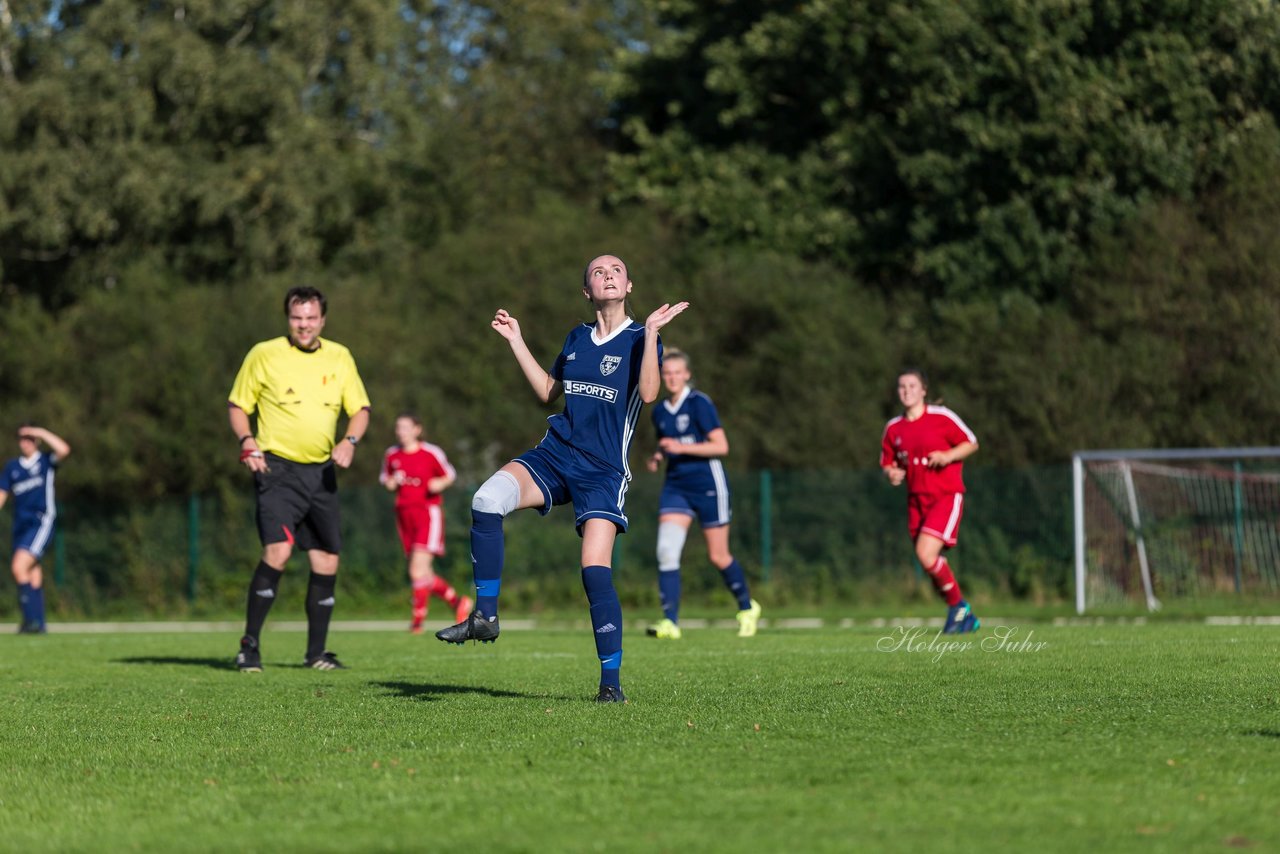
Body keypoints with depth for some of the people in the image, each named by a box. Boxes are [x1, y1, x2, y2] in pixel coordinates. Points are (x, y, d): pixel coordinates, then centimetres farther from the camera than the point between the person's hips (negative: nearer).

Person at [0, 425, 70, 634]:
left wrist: (41, 432, -13)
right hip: (21, 526, 6)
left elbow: (63, 449, -19)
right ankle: (38, 625, 11)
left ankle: (31, 618, -18)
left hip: (41, 522, -5)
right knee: (32, 577, 6)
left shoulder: (45, 461, 1)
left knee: (19, 567, -20)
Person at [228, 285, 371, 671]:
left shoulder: (340, 357, 9)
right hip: (278, 468, -5)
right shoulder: (264, 354, -2)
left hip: (321, 471, 5)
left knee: (327, 561, 4)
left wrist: (349, 441, -8)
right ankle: (250, 645, -12)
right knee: (278, 549, -21)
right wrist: (247, 442, -13)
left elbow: (360, 409, 12)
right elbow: (237, 405, 5)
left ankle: (316, 652, 17)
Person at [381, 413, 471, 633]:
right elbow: (385, 479, 20)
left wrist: (440, 484, -13)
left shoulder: (432, 453, -3)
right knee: (422, 574, 7)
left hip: (428, 510, -5)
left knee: (419, 568, -18)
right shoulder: (391, 455, 8)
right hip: (404, 514, 5)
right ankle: (457, 601, 25)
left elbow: (450, 475, 8)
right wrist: (392, 482, -3)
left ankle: (418, 616, -13)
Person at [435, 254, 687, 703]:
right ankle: (485, 615, -16)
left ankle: (611, 681, -5)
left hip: (604, 470, -4)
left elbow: (648, 394, -18)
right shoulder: (577, 338, 15)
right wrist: (516, 341, 24)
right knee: (487, 499, -24)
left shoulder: (640, 339, -1)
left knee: (595, 570, -16)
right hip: (555, 454, 4)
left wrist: (651, 332, -23)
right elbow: (548, 391, 27)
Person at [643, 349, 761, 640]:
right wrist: (657, 458, 3)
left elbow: (721, 446, -15)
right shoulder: (660, 412, 10)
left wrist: (681, 447, -23)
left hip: (707, 485, -5)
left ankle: (747, 607, 30)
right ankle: (670, 621, -17)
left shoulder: (699, 403, -11)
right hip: (675, 487, 5)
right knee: (666, 550, -15)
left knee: (718, 556, 5)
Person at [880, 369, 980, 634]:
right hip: (917, 500, 6)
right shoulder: (893, 428, 8)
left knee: (926, 554, -21)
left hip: (946, 496, -6)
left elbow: (971, 443, 2)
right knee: (931, 562, 5)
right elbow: (887, 464, 17)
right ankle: (964, 617, 21)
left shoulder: (941, 417, -6)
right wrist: (892, 473, -6)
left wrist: (948, 456, -15)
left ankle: (958, 606, 0)